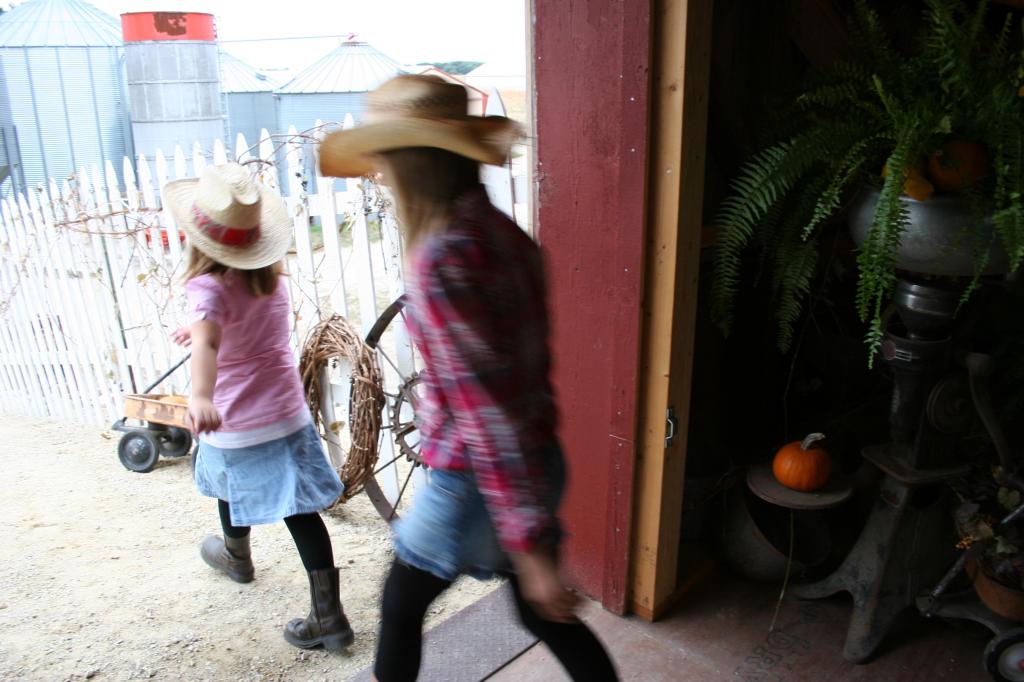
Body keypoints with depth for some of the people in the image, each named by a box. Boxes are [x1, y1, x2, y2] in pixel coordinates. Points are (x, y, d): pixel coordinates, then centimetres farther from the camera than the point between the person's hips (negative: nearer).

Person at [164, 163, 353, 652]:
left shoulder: (208, 286, -18)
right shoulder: (269, 275, 1)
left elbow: (207, 344, -39)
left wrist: (201, 396, -54)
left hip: (233, 425, -3)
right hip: (287, 413, 4)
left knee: (234, 487, 27)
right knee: (301, 511, 5)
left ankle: (236, 556, 56)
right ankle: (329, 615, 5)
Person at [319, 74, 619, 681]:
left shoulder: (441, 259, -25)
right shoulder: (505, 232, 1)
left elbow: (489, 408, -28)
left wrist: (530, 545, -23)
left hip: (475, 481, -7)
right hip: (540, 462, 8)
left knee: (402, 603, 21)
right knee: (543, 613, 25)